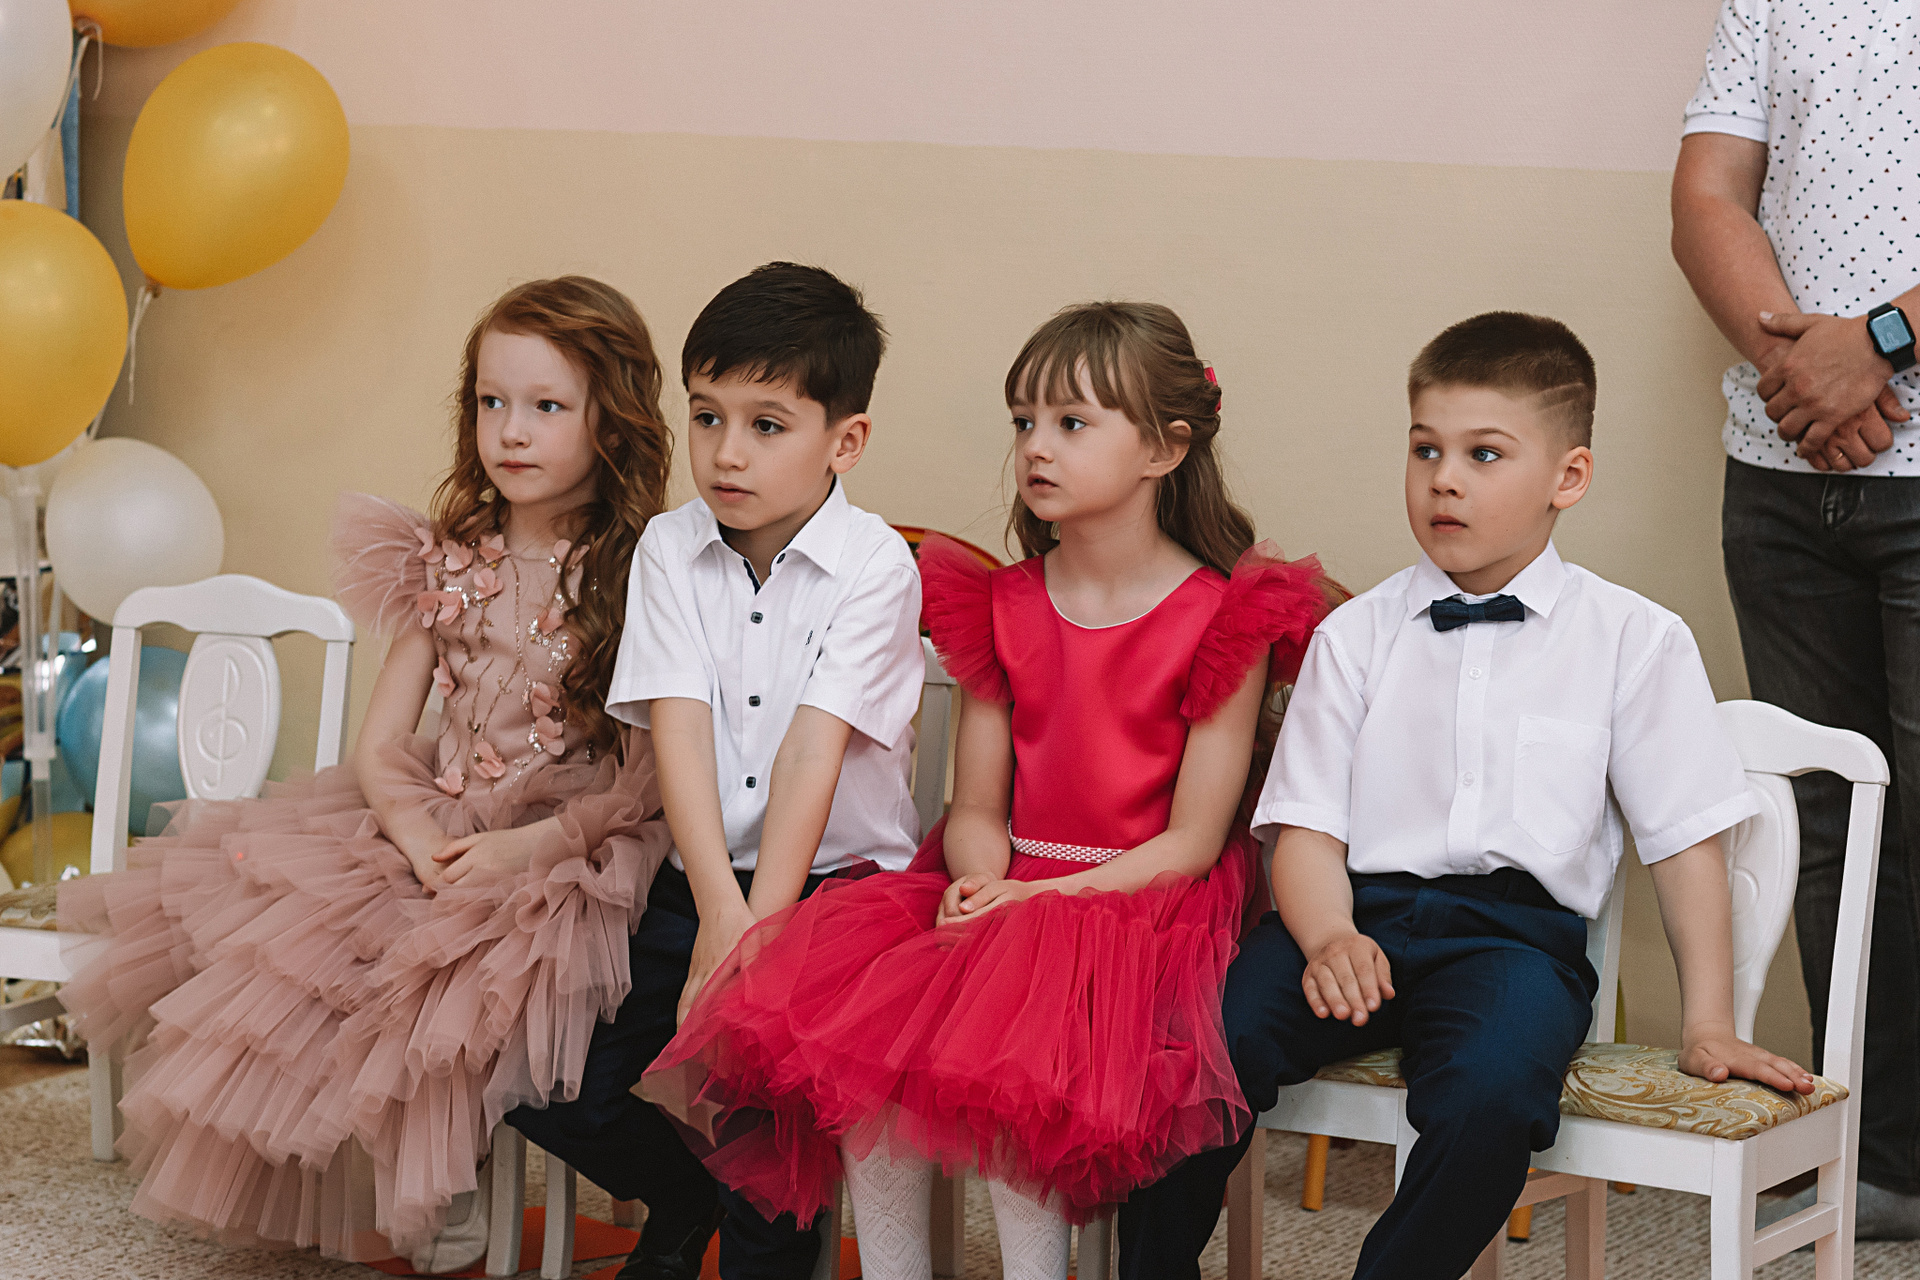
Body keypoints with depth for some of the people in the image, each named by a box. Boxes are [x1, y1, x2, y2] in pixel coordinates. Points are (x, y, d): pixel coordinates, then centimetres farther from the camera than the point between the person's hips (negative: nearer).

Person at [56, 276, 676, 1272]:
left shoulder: (640, 577, -7)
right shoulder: (448, 563, 9)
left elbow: (649, 785, -10)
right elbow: (380, 744, 7)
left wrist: (521, 850, -20)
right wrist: (420, 836, -13)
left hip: (568, 854, -6)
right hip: (434, 828, 6)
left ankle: (445, 1198, -6)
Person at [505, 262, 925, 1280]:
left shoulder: (874, 565, -7)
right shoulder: (669, 551, 3)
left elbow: (812, 747, -16)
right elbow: (679, 724, -10)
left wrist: (760, 928, -23)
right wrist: (721, 912, -23)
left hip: (838, 880, -4)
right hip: (697, 884, 4)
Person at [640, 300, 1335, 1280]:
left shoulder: (1222, 619, -4)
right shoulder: (1001, 608, 12)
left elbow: (1194, 839, -7)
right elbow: (976, 809, 11)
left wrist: (1047, 897, -18)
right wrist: (979, 883, -12)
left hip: (1142, 899, -5)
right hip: (1004, 887, 5)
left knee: (1013, 1047, -33)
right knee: (856, 1022, -22)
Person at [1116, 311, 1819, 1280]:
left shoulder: (1634, 641, 8)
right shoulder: (1355, 637, 13)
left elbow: (1685, 837, 10)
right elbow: (1306, 826, 6)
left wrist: (1707, 1024, 5)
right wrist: (1329, 939, -15)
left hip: (1515, 928, -2)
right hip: (1357, 913, 2)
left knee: (1491, 1091, -36)